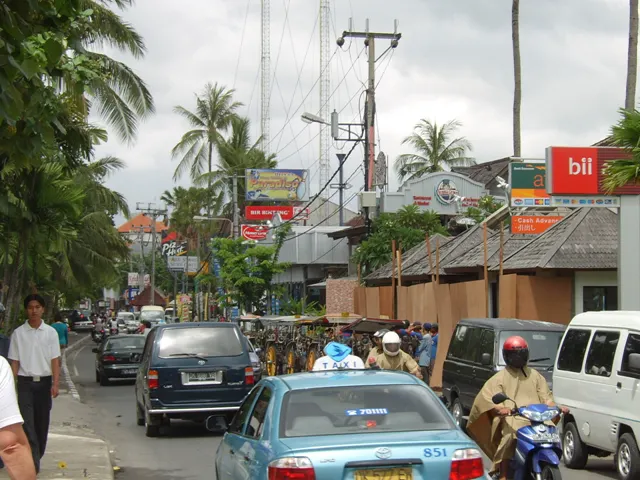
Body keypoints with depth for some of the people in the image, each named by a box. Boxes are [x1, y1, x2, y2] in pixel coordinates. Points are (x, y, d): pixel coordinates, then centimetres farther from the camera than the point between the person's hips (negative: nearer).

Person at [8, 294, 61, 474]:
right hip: (25, 382, -2)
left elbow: (55, 360, 1)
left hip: (44, 382, 2)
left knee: (42, 423, 8)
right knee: (27, 423, -11)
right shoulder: (18, 333, 0)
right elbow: (14, 361, 2)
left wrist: (55, 383, -7)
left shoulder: (50, 332, 2)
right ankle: (34, 462, -14)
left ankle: (37, 457, 23)